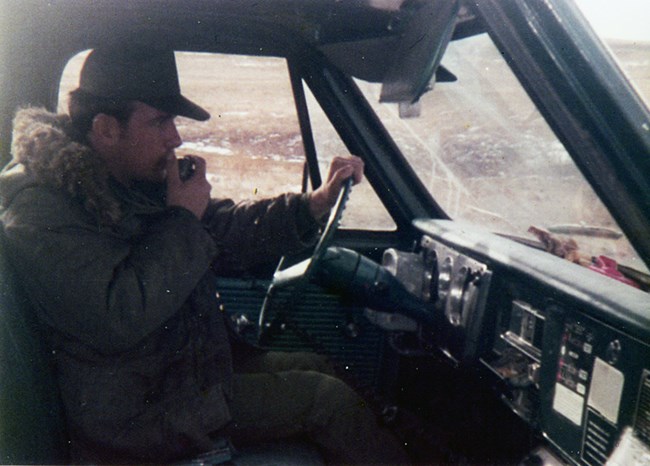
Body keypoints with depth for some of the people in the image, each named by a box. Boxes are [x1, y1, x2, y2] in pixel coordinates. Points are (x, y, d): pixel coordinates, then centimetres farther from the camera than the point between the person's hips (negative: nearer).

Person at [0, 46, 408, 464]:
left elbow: (227, 233, 10)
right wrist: (182, 221, -23)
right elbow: (117, 318, -33)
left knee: (316, 366, 11)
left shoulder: (142, 180, 4)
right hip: (134, 413, -9)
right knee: (326, 397, -9)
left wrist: (315, 204, -2)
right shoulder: (42, 209, -22)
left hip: (192, 361, 9)